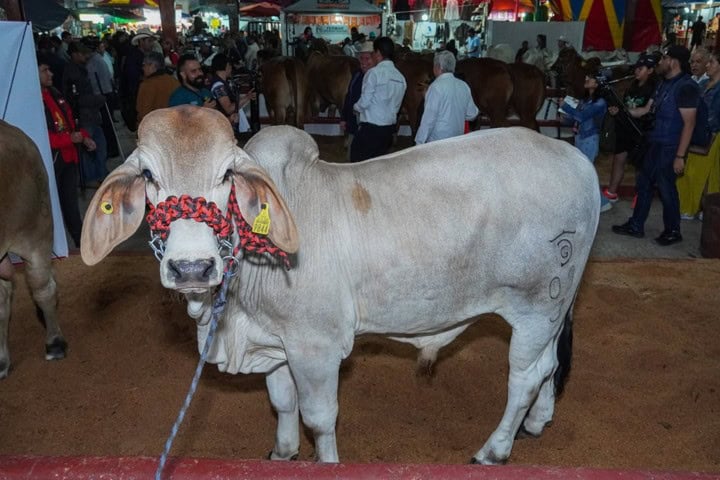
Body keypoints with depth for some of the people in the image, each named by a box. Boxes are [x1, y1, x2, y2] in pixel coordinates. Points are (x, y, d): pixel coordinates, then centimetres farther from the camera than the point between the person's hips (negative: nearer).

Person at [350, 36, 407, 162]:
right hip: (389, 127, 7)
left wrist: (355, 106, 7)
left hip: (371, 128, -7)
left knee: (358, 162, 3)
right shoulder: (400, 77, 7)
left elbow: (364, 102, -13)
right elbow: (396, 105, 13)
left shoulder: (374, 73, -13)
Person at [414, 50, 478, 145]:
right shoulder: (464, 86, 5)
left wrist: (419, 142, -11)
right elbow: (471, 115, 12)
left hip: (437, 141, -6)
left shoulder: (436, 87, -14)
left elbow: (429, 118, -15)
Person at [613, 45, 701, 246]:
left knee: (666, 188, 2)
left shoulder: (686, 87, -16)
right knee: (644, 183, 13)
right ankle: (636, 225, 24)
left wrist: (680, 156, -22)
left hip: (670, 148, -9)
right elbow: (646, 110, 19)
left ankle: (673, 231, 18)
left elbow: (689, 123, -19)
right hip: (655, 144, 9)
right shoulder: (664, 84, 12)